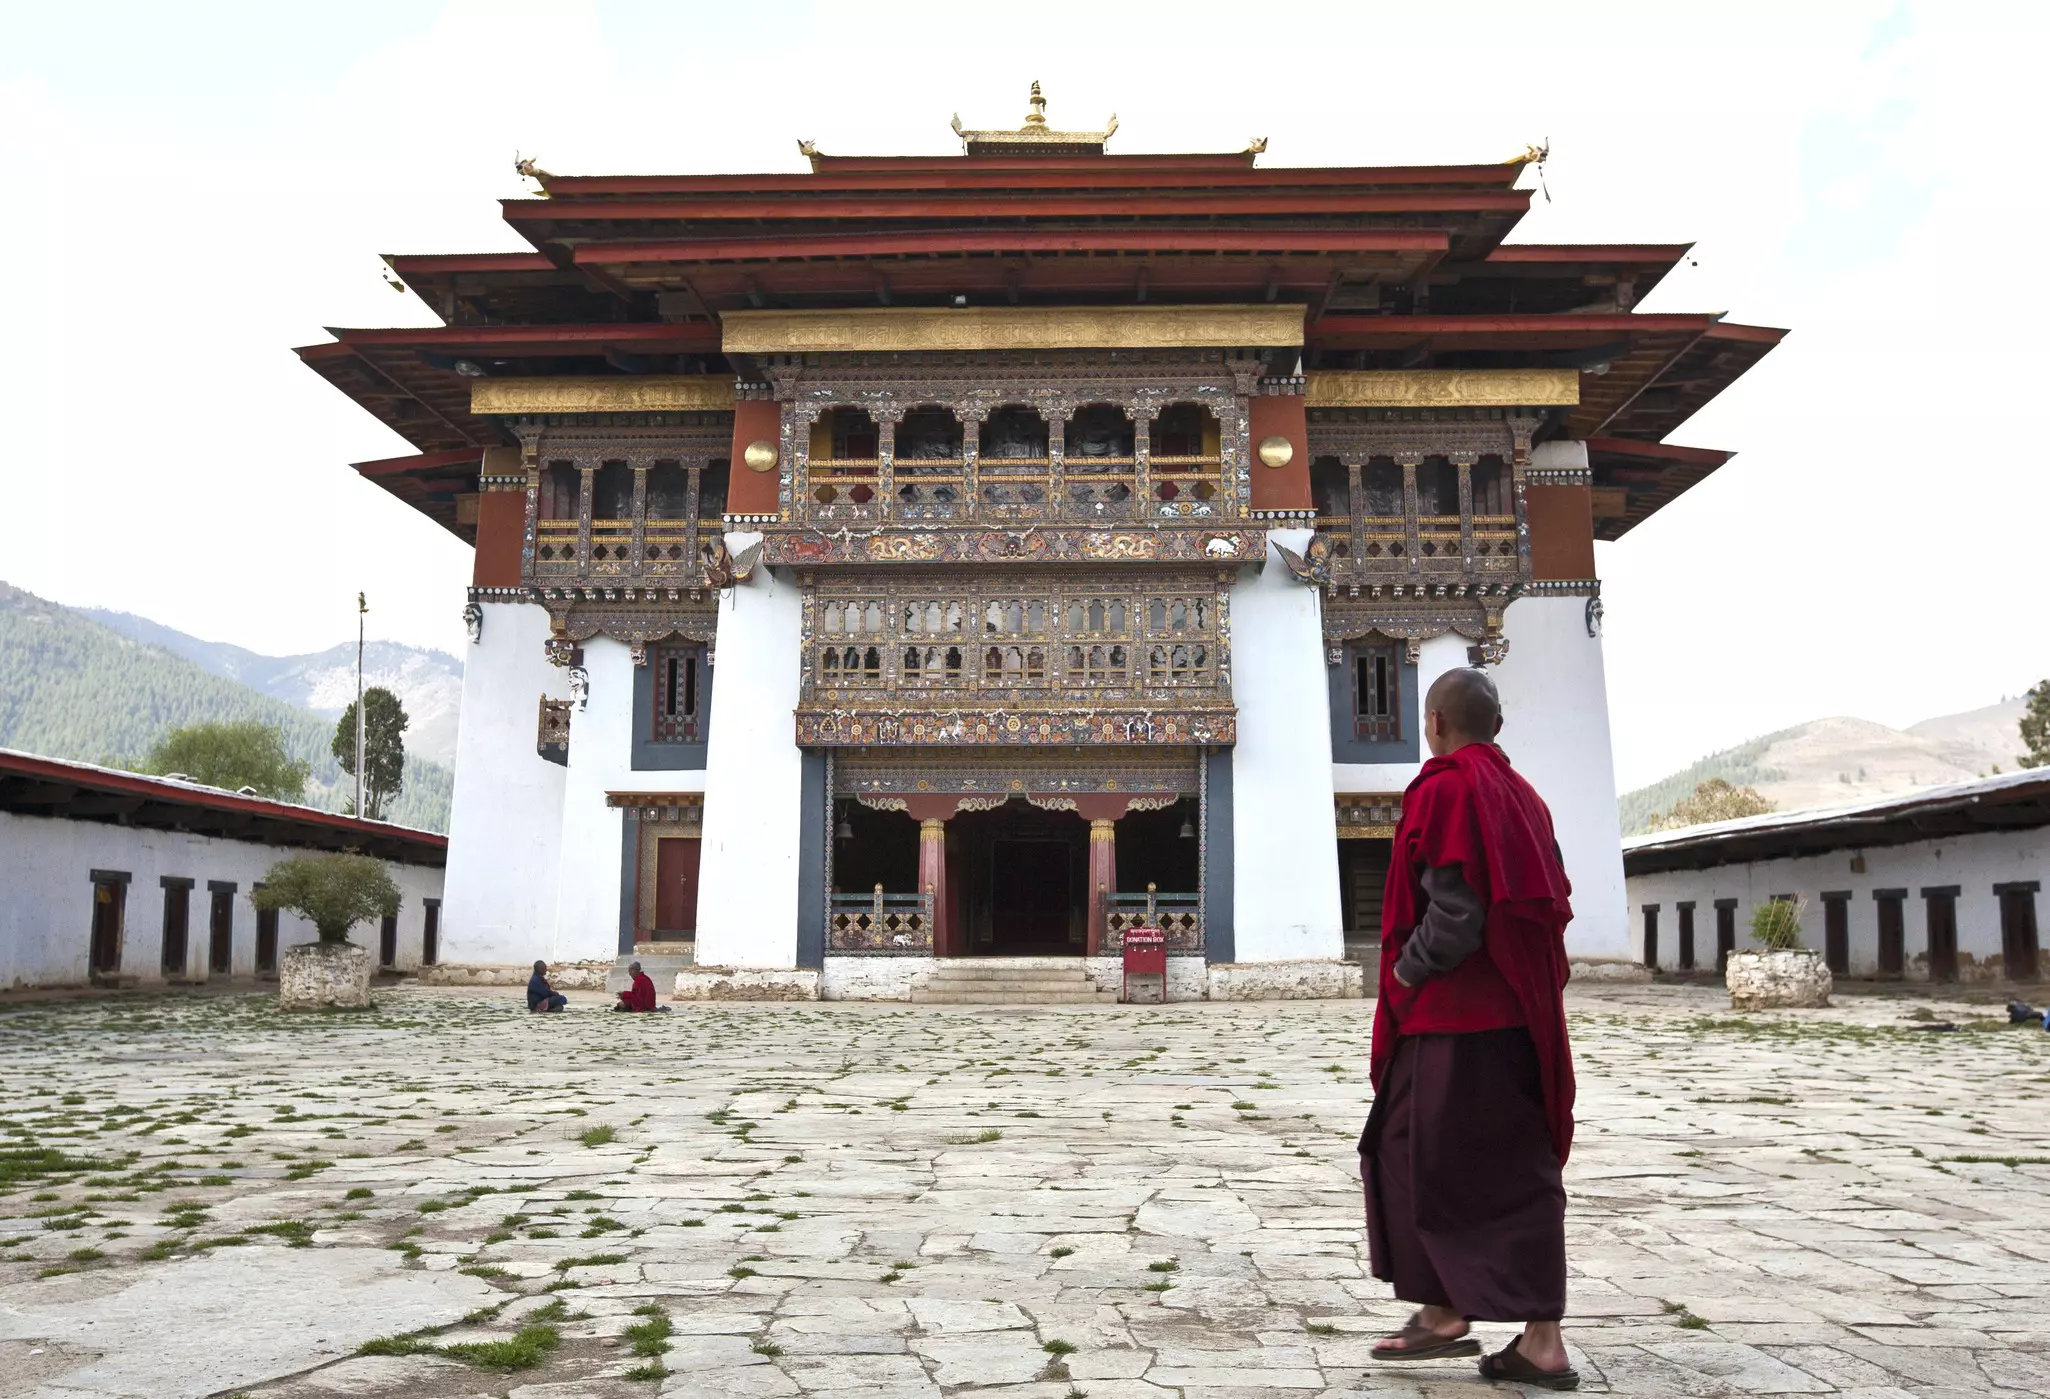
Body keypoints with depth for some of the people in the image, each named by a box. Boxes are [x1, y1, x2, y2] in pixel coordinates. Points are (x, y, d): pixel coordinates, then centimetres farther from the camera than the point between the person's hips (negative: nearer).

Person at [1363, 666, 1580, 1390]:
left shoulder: (1443, 791, -14)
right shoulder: (1522, 798, 11)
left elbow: (1455, 912, -21)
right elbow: (1550, 905, 13)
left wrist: (1406, 970, -8)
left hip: (1453, 1015, -8)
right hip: (1519, 1012, 8)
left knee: (1422, 1157, 5)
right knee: (1519, 1166, 11)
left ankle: (1444, 1311, 11)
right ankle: (1540, 1337, 14)